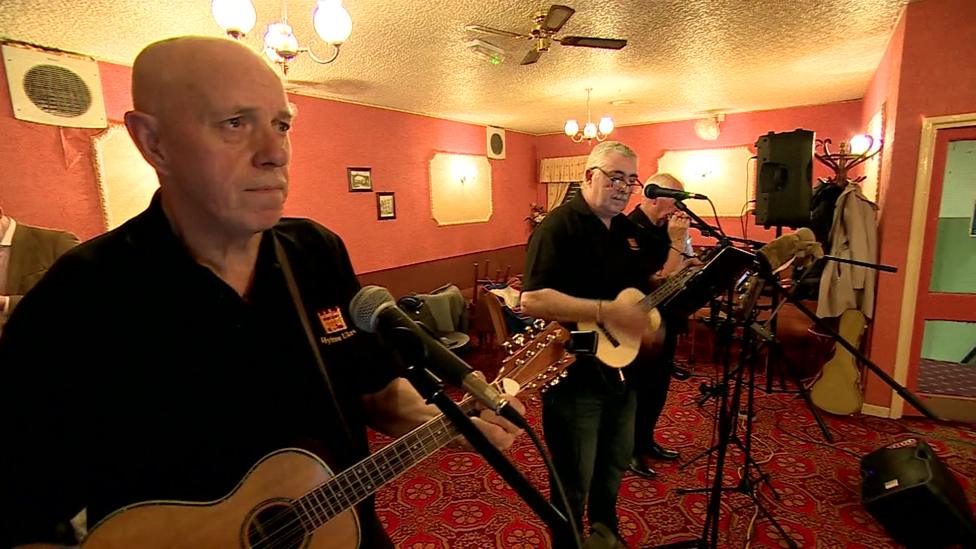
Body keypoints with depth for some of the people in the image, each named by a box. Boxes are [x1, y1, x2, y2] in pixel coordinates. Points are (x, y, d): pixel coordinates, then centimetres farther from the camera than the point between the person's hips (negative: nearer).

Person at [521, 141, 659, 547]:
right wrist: (605, 311, -33)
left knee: (615, 466, 28)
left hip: (622, 368, 9)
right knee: (574, 484, 11)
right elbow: (532, 300, -29)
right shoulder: (559, 225, -18)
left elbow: (641, 286, 18)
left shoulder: (627, 228, 9)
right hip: (574, 376, -8)